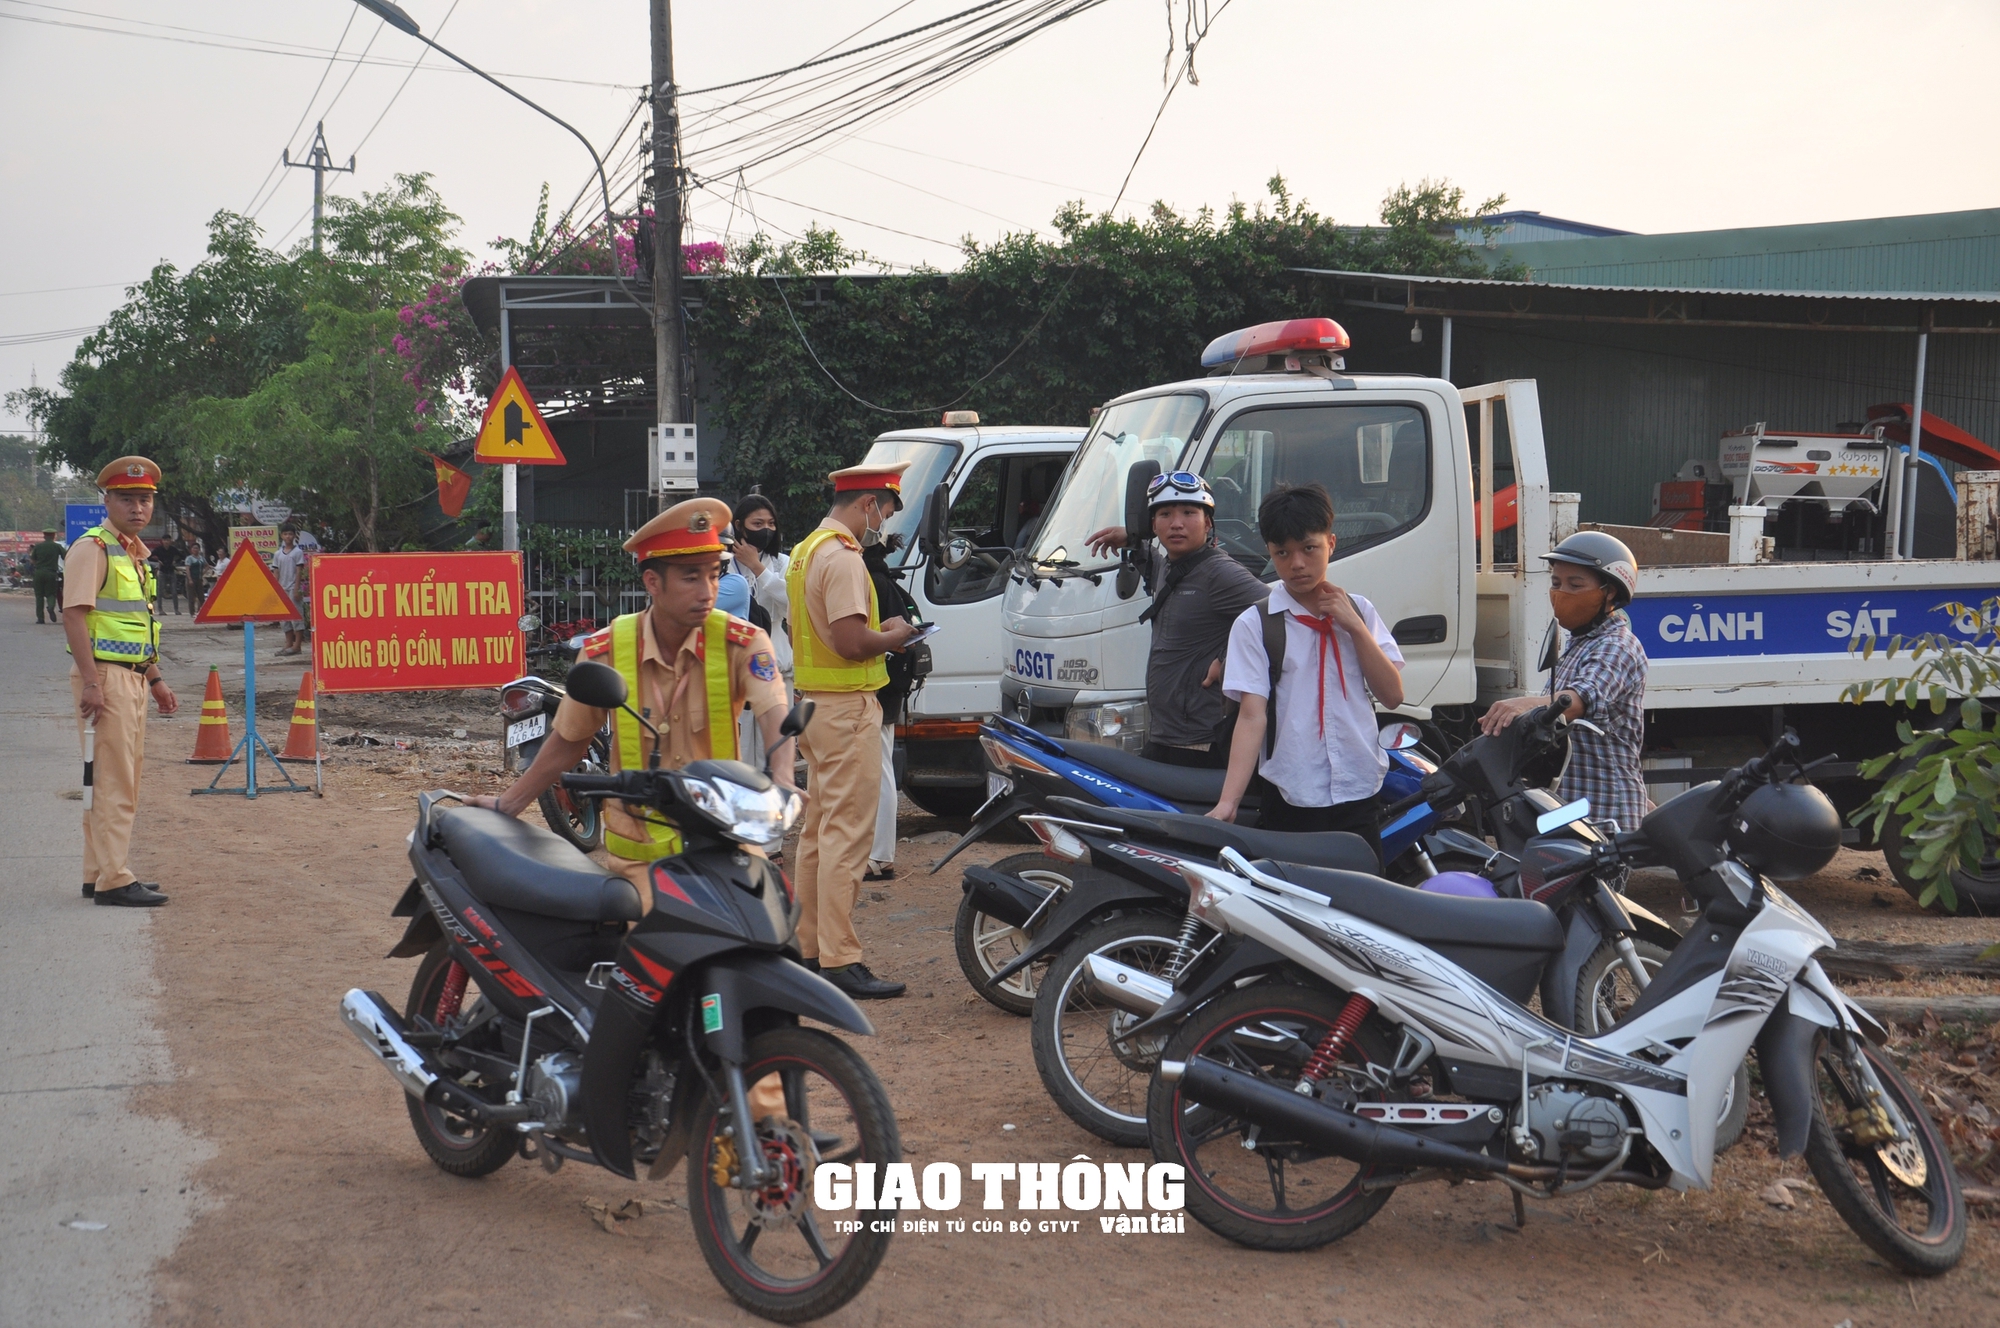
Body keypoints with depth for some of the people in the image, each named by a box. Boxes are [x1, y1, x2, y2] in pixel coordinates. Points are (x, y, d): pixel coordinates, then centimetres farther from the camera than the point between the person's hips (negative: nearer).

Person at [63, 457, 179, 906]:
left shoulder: (136, 552, 17)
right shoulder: (92, 548, -11)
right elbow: (74, 615, -18)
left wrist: (155, 678, 21)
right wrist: (91, 682, -24)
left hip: (133, 677, 9)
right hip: (105, 675, -9)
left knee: (126, 779, 13)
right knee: (112, 781, -9)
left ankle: (100, 873, 21)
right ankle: (112, 880, -6)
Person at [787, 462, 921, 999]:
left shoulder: (806, 550, 15)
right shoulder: (842, 557, -17)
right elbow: (850, 642, -26)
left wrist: (877, 630, 13)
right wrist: (894, 636, -8)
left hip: (815, 703, 11)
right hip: (847, 709, -11)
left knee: (819, 831, 16)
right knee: (846, 834, -9)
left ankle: (810, 948, 23)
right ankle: (840, 961, -8)